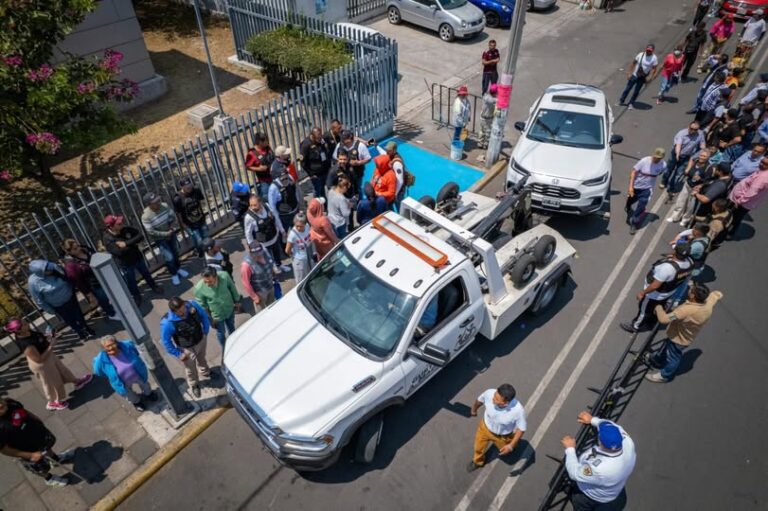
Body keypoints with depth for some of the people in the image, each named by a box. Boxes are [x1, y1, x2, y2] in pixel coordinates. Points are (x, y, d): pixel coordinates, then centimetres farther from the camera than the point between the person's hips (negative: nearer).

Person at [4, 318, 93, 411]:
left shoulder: (28, 331, -18)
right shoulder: (26, 345, -42)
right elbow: (39, 359, -33)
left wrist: (46, 336, -11)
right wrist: (51, 346, -32)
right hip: (42, 365, -7)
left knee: (61, 369, 31)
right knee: (51, 383, 20)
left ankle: (76, 381, 58)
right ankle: (52, 403, 48)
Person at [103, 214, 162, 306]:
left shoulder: (125, 229, -15)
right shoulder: (107, 239, -27)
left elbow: (140, 236, -15)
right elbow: (120, 251, -35)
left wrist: (126, 243, -26)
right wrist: (133, 243, -24)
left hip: (137, 257, 4)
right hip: (125, 264, -4)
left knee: (146, 273, 27)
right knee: (131, 283, 17)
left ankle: (153, 286, 54)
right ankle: (136, 297, 44)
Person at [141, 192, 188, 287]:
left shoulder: (164, 206, -16)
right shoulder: (146, 216, -29)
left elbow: (173, 216, -1)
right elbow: (151, 232, -26)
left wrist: (173, 227, -17)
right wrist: (166, 233, -24)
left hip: (171, 234, 5)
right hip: (160, 239, -5)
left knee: (175, 253, 22)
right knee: (169, 257, -1)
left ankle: (178, 269, 48)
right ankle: (174, 274, 26)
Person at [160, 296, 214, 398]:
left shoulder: (192, 304, -29)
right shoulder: (167, 323, -38)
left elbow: (204, 315, -7)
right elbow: (166, 341, -20)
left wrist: (206, 331, -1)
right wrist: (178, 355, -13)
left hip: (201, 340, 3)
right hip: (187, 349, -3)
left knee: (202, 358, 35)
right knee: (191, 369, 26)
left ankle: (205, 372, 68)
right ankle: (194, 385, 57)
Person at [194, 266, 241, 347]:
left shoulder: (224, 276, -31)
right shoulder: (199, 288, -34)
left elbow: (232, 288, -9)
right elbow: (202, 306, -16)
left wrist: (237, 302, 4)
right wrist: (210, 319, -7)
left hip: (230, 309, 2)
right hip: (217, 315, -2)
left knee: (231, 327, 31)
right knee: (221, 333, 23)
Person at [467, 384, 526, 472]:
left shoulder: (518, 410, -43)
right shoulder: (489, 393, -36)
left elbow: (521, 428, -22)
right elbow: (479, 400, -11)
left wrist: (511, 445, -17)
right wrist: (474, 410, 10)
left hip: (503, 436, -1)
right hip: (485, 427, 2)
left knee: (505, 452, 31)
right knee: (479, 448, 27)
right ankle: (477, 461, 61)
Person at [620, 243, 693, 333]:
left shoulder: (667, 267, -44)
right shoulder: (689, 261, -20)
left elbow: (655, 285, -34)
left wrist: (642, 293, -20)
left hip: (655, 294, -6)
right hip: (669, 293, 7)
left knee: (644, 310, 20)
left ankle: (634, 326, 43)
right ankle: (649, 324, 55)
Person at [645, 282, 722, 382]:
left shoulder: (687, 310, -45)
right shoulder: (709, 302, -23)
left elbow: (664, 319, -48)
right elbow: (718, 294, 1)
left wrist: (658, 308, -29)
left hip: (679, 339, -7)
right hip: (686, 336, 7)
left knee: (672, 357, 21)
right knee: (666, 346, 32)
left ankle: (664, 375, 47)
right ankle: (655, 359, 58)